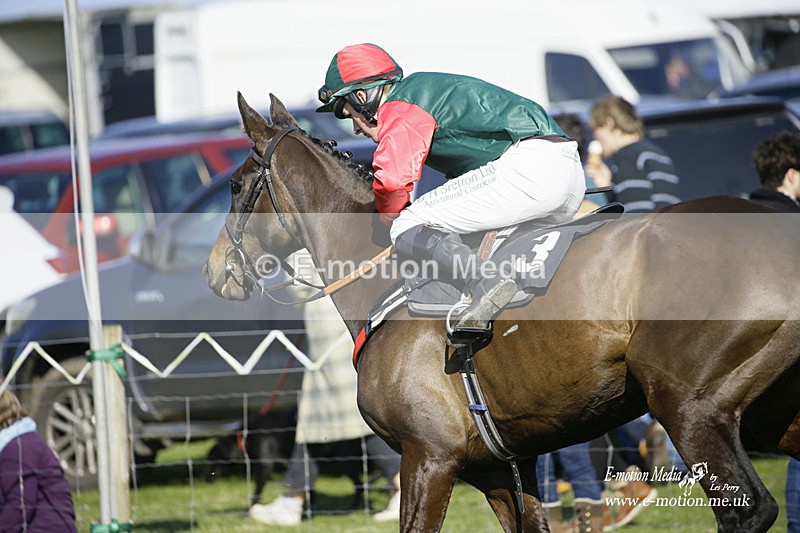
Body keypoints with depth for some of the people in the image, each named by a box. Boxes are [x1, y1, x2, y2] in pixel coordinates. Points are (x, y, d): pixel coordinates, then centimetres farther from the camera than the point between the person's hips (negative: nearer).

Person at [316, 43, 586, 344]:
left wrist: (390, 217, 3)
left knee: (406, 228, -11)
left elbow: (394, 177, -17)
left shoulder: (399, 108, -1)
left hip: (528, 165, -10)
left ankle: (484, 285, -32)